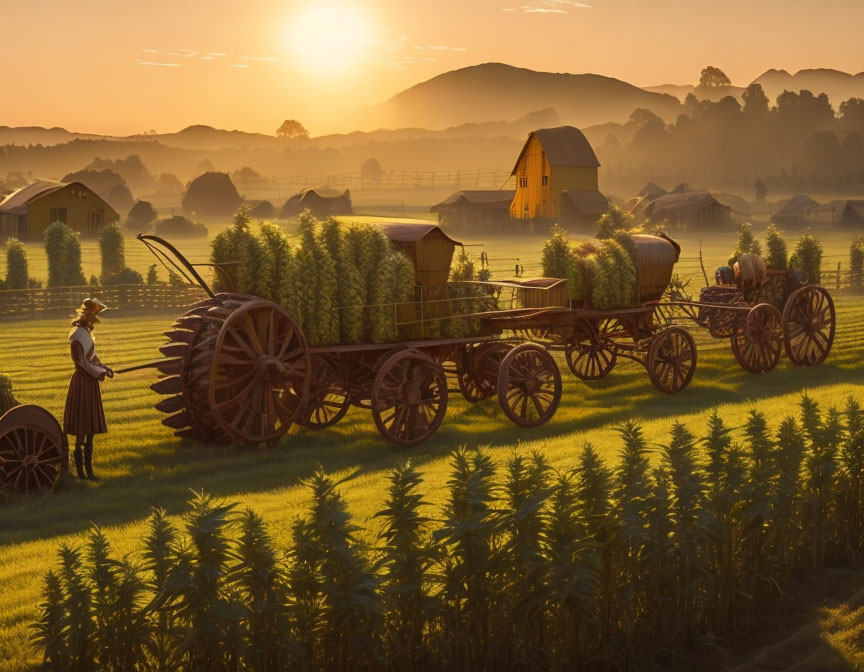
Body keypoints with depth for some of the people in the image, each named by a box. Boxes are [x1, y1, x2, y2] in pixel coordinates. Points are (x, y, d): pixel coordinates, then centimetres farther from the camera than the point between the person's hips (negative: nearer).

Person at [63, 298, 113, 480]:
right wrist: (100, 373, -10)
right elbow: (83, 362, -20)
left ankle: (88, 468, 16)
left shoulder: (87, 332, 14)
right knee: (82, 426, -5)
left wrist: (104, 368, 6)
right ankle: (80, 469, 1)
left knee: (91, 426, 11)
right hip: (82, 381, -10)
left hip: (91, 381, 10)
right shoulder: (78, 334, -16)